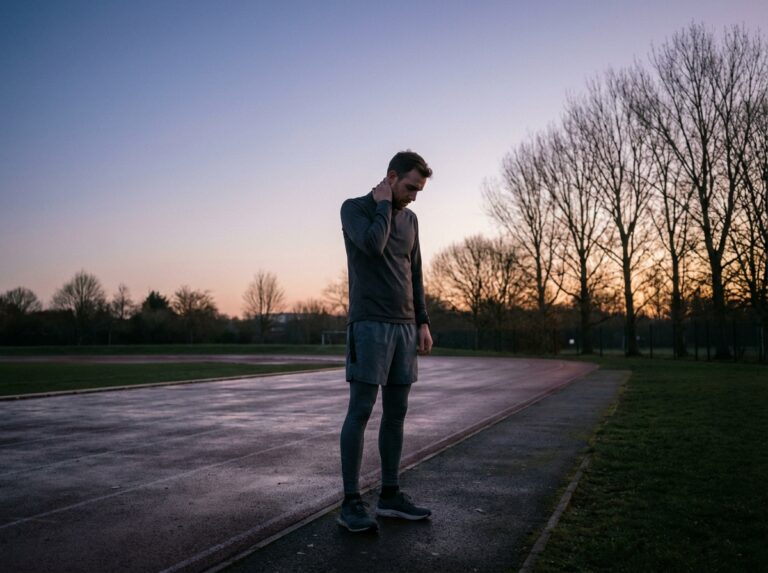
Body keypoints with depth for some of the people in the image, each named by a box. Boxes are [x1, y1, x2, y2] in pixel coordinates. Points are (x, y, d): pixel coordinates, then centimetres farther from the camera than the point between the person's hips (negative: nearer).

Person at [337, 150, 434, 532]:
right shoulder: (354, 208, -1)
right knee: (360, 411, -5)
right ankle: (351, 501, 1)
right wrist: (383, 204, -6)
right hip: (370, 325, -6)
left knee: (396, 413, 8)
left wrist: (423, 323, 11)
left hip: (405, 327, 6)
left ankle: (390, 494, 16)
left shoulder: (409, 219, 16)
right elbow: (372, 243, -21)